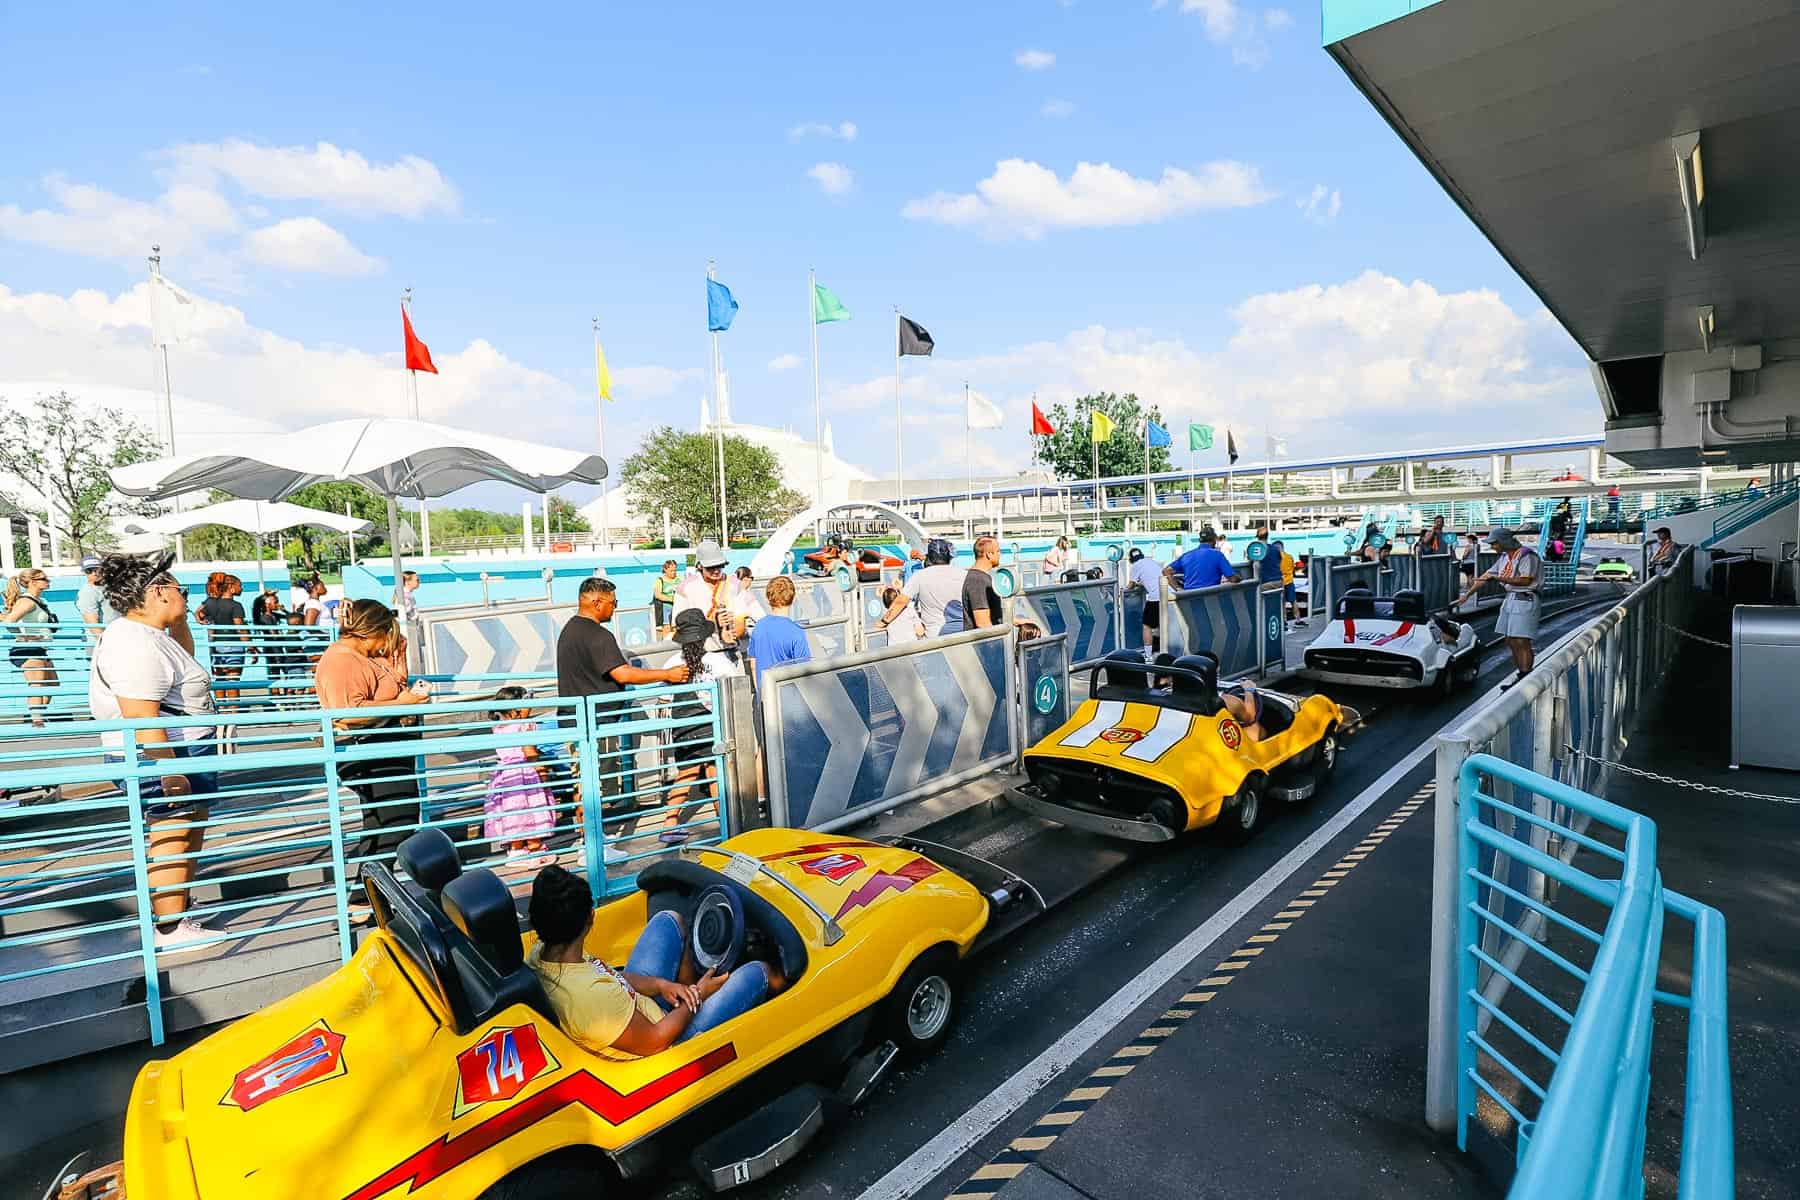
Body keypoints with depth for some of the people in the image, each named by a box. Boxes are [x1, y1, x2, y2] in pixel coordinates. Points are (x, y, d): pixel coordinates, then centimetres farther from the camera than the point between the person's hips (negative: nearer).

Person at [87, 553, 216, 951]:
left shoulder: (145, 634, 12)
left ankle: (182, 911, 31)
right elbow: (142, 719, -26)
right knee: (172, 838, -3)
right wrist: (170, 771, -26)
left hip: (180, 752, 11)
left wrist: (179, 617, 19)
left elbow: (184, 660, 33)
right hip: (161, 756, -11)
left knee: (190, 834, 19)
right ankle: (171, 930, 6)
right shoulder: (136, 645, -21)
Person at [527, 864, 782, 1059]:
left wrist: (659, 984, -12)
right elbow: (654, 1042, -26)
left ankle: (686, 995, 34)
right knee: (757, 972, 0)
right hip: (666, 1046, -7)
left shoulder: (539, 953, -16)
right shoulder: (590, 996, -40)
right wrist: (697, 997, -11)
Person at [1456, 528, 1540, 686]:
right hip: (1510, 599, 8)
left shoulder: (1526, 555, -12)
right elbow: (1486, 576, 17)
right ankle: (1521, 677, 15)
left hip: (1525, 600, -8)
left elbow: (1525, 580, -20)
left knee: (1521, 642, -10)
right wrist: (1466, 595, 17)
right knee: (1510, 642, 8)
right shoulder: (1505, 557, 14)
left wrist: (1497, 578, -22)